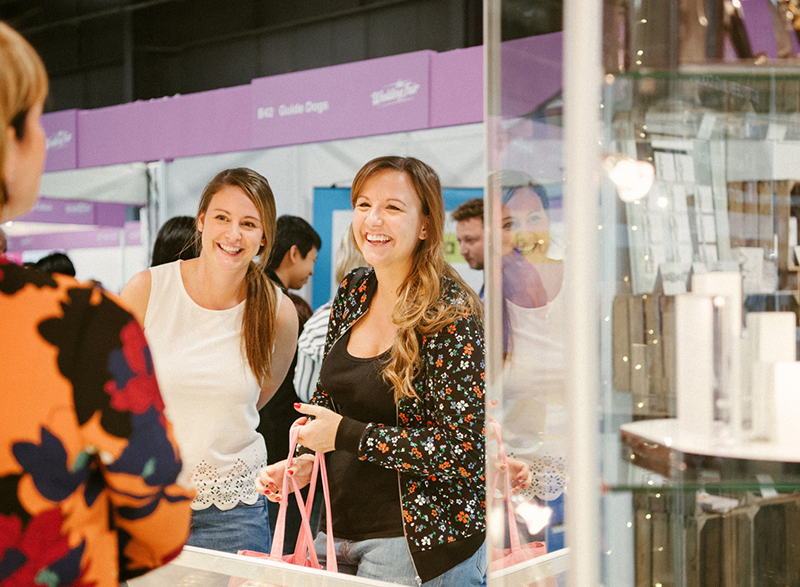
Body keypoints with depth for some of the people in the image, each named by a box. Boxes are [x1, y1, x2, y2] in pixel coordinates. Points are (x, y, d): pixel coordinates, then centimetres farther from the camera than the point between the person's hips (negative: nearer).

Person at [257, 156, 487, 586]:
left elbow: (461, 452, -20)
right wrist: (306, 461, 0)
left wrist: (346, 435, -17)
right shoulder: (353, 292, 4)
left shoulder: (453, 317, -16)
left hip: (419, 540, -6)